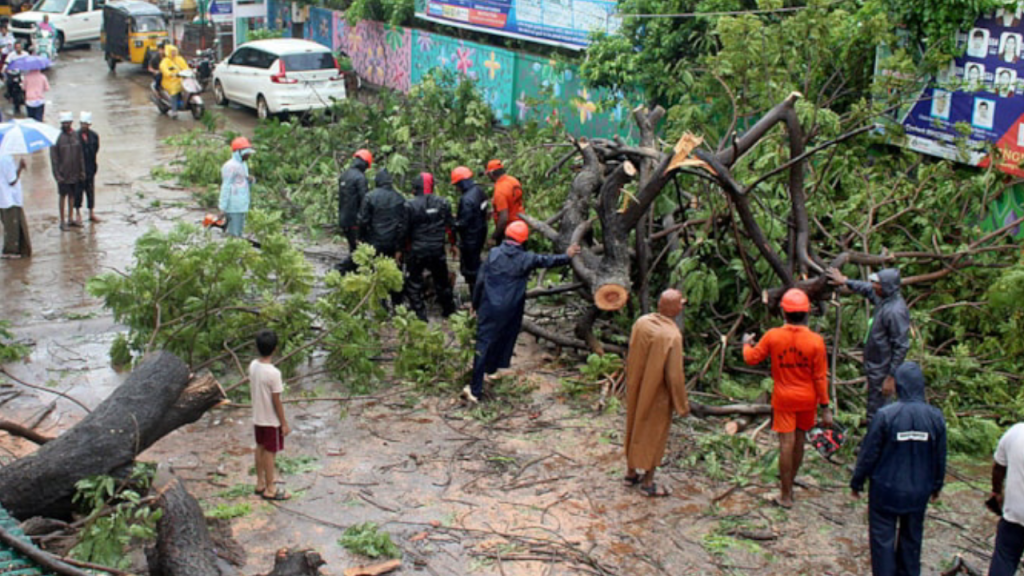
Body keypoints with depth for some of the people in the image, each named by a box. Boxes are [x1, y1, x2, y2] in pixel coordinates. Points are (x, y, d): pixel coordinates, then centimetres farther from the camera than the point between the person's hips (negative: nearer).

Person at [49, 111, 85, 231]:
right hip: (63, 174, -5)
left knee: (72, 195, 12)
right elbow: (54, 157, -10)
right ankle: (62, 221, 10)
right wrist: (57, 174, -13)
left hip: (75, 173, 5)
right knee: (63, 196, 2)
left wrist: (82, 170, 9)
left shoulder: (75, 136, 3)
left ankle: (70, 219, 23)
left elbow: (80, 154, 11)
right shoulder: (58, 137, -11)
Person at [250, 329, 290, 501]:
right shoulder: (273, 373, -27)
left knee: (260, 448, 20)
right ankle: (270, 490, 16)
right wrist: (284, 423, -11)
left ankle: (260, 483, 33)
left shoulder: (253, 366, -5)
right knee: (270, 452, 5)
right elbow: (277, 402, -21)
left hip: (257, 417, 7)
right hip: (271, 420, -7)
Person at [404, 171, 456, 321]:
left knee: (414, 283, 9)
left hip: (417, 250, -4)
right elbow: (451, 226, 4)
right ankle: (449, 310, 31)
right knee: (441, 281, 19)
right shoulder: (442, 203, -3)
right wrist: (453, 243, 19)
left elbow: (404, 229, -9)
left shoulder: (410, 205, -14)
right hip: (438, 250, 4)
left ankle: (419, 314, 7)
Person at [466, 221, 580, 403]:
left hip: (489, 308, 0)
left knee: (483, 345, 0)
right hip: (510, 311, 0)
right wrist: (567, 256, 34)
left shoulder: (494, 253, -3)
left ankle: (475, 390, -3)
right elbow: (549, 260, 15)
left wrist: (475, 304, 11)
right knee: (503, 341, 21)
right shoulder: (526, 259, -2)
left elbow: (480, 281, 0)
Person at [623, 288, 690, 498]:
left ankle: (631, 473, 36)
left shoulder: (641, 323, -10)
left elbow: (631, 358, 3)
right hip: (657, 394, -6)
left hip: (636, 389, 6)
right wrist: (682, 404, -10)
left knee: (635, 427, 21)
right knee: (654, 433, 11)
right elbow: (675, 375, -23)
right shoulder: (672, 336, -28)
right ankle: (648, 482, 22)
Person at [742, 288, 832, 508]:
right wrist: (825, 407, -2)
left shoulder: (772, 336, -14)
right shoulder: (815, 341, -14)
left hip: (783, 398, -1)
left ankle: (786, 496, 7)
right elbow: (820, 378, -9)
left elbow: (751, 358, 0)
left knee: (786, 444, 2)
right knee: (799, 442, 19)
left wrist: (746, 343, 22)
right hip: (807, 399, 1)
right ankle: (789, 484, 35)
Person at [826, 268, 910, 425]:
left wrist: (891, 377, -23)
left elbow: (901, 347, -25)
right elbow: (867, 289, 26)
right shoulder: (883, 299, 2)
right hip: (875, 367, 10)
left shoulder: (895, 311, -26)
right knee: (875, 408, 22)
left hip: (882, 371, -10)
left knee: (875, 414, -2)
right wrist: (845, 281, 35)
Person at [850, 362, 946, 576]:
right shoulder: (936, 417, -9)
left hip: (886, 489, -4)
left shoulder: (885, 415, -21)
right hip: (919, 492, 4)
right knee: (912, 536, 20)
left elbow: (868, 454, -13)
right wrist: (936, 485, 19)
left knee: (883, 537, 9)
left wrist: (856, 482, 1)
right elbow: (940, 458, 3)